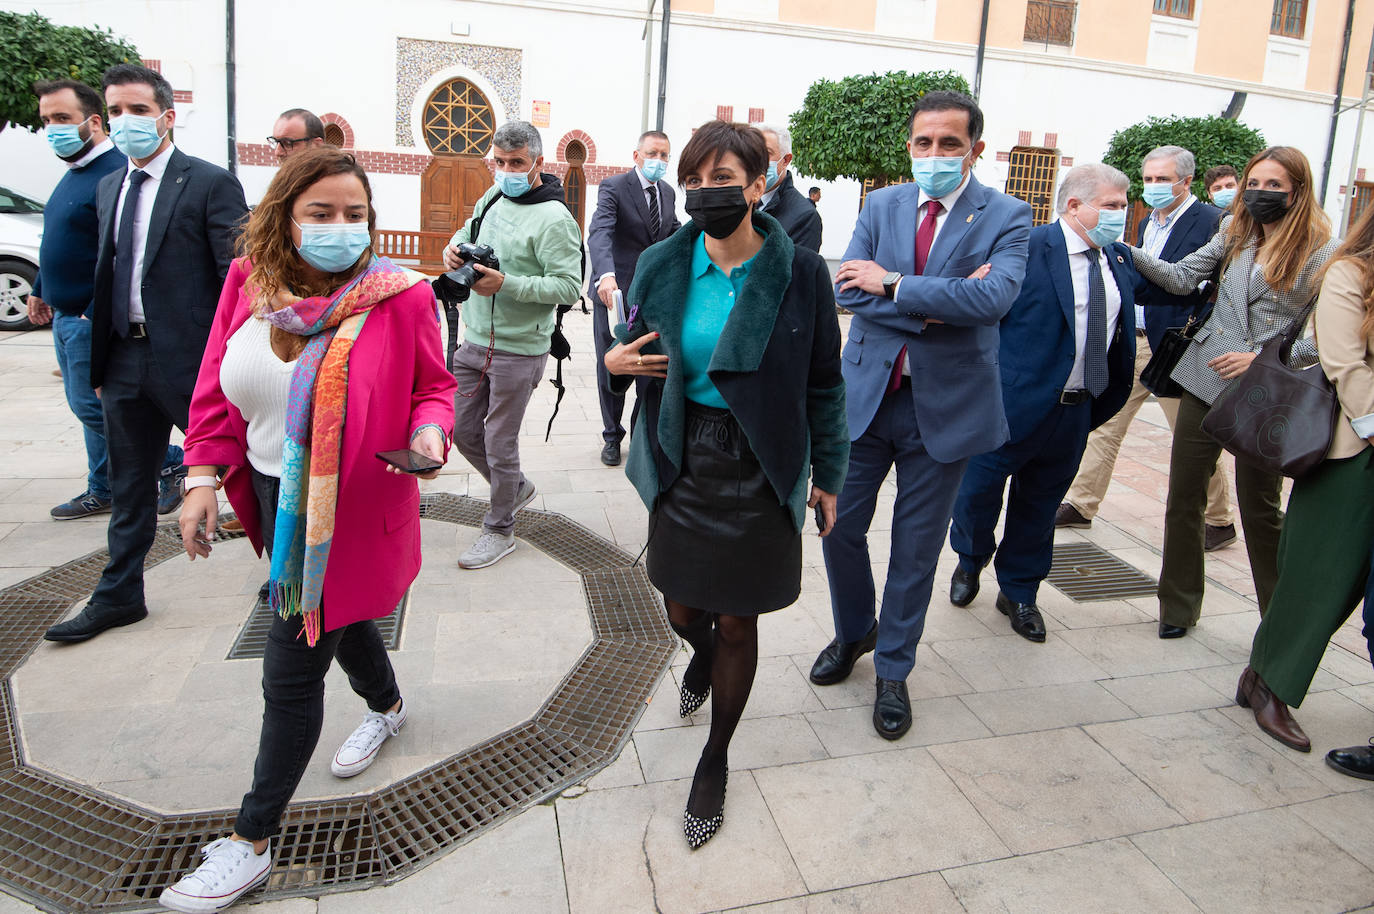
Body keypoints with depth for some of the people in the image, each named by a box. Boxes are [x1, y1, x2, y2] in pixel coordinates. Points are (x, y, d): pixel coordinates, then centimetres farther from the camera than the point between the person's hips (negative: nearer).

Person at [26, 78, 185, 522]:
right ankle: (103, 492, 25)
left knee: (94, 408, -5)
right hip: (66, 316, 10)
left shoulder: (114, 173, -18)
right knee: (87, 406, 14)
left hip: (91, 319, -10)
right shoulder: (74, 172, 14)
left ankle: (172, 463, 9)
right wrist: (40, 291, 25)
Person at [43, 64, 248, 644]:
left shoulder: (210, 183, -7)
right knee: (128, 486, 16)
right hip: (125, 357, 7)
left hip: (191, 358, -7)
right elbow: (107, 275, 18)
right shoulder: (108, 187, 14)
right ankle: (119, 597, 30)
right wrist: (101, 360, 15)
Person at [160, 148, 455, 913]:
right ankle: (387, 707, 59)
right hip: (275, 494, 6)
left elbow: (432, 386, -5)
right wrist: (204, 479, 0)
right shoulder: (248, 284, -3)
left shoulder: (400, 296, -15)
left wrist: (430, 434, -26)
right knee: (337, 616, 27)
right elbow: (218, 388, 5)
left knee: (293, 665, 0)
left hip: (352, 507, -6)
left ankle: (254, 843, 18)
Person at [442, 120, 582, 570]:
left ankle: (499, 529, 23)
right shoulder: (493, 197, 7)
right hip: (474, 342, 8)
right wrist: (455, 249, -2)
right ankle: (516, 487, 40)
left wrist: (507, 284, -27)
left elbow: (569, 286, -20)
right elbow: (468, 231, 23)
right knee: (462, 432, 16)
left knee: (499, 443, 3)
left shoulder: (554, 218, -15)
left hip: (517, 351, -8)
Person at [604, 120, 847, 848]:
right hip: (683, 462, 3)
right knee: (683, 612, 14)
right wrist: (616, 360, -11)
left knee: (737, 624, 8)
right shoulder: (663, 265, -3)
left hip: (759, 473, -2)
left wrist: (828, 474, 3)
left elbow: (823, 382, -1)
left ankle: (715, 760, 32)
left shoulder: (799, 273, -9)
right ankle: (703, 653, 55)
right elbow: (634, 344, 13)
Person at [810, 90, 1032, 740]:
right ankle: (854, 633, 38)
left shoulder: (1007, 216, -5)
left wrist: (893, 284, -19)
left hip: (944, 403, -2)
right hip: (866, 393, 3)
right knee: (840, 527, 9)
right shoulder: (882, 205, 4)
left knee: (917, 546, 8)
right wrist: (933, 305, -18)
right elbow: (849, 290, -9)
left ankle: (892, 670, 28)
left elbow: (993, 298, -22)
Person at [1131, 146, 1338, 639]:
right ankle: (1179, 605, 21)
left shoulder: (1322, 252, -6)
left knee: (1259, 506, 5)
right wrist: (1131, 254, -7)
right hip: (1205, 378, 4)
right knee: (1183, 495, 5)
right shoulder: (1235, 232, 8)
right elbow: (1181, 278, 4)